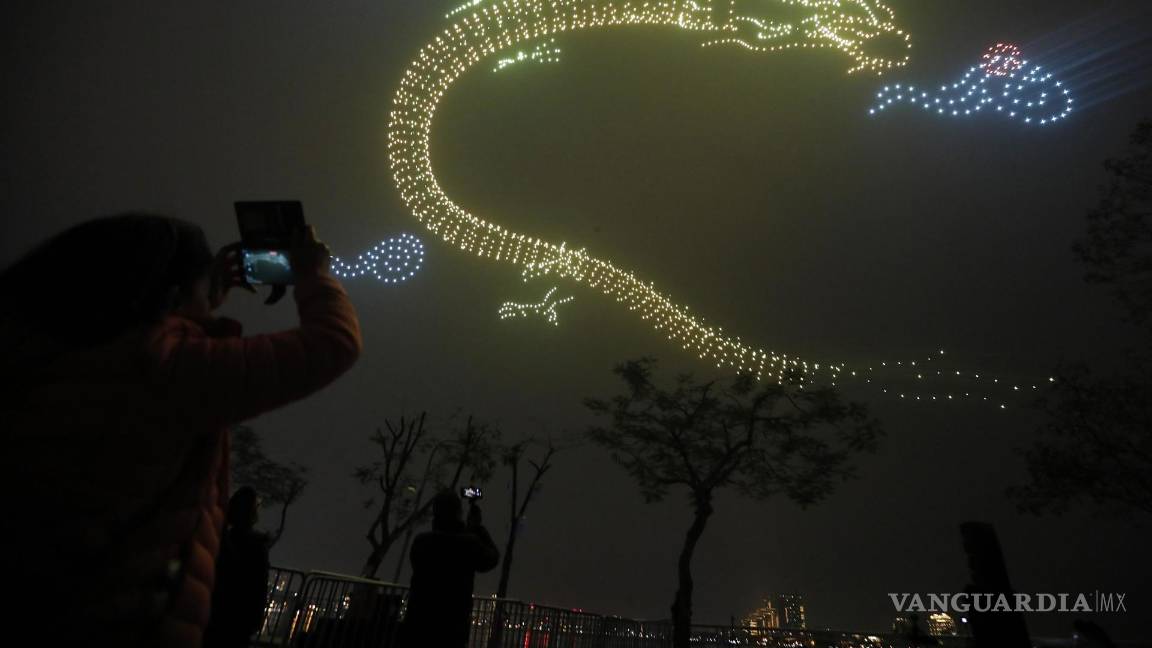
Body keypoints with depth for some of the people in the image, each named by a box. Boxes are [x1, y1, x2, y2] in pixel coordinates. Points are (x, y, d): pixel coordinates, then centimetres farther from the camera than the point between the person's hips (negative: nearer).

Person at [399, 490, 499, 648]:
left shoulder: (421, 542, 0)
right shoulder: (469, 543, -9)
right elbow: (492, 558, 9)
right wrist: (477, 527, 16)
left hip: (416, 625, 3)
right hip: (452, 630, -3)